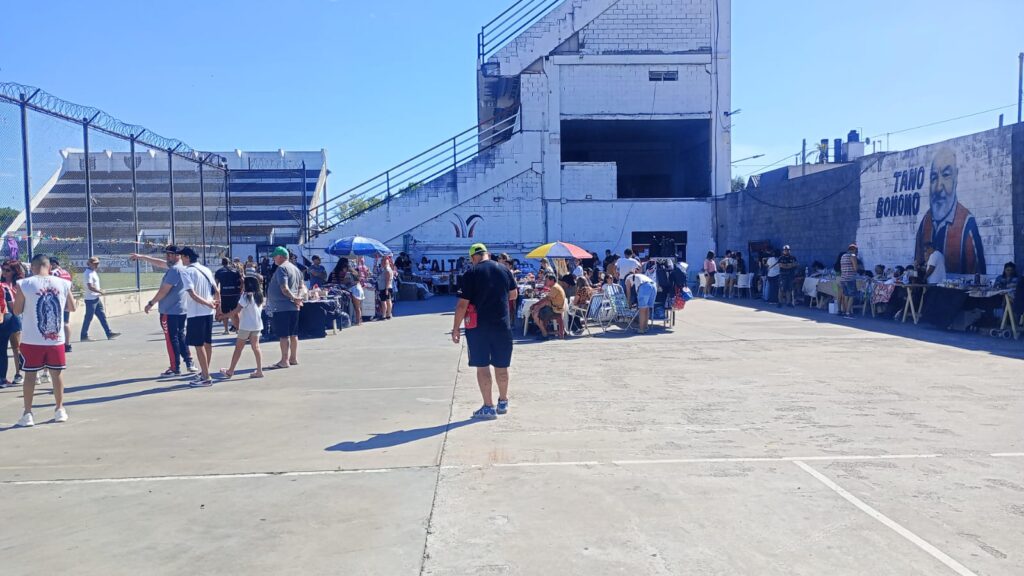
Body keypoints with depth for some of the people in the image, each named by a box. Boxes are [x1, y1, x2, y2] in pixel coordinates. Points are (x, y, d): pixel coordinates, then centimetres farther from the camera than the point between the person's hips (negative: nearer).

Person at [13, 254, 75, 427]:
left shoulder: (24, 284, -8)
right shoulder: (63, 283, -2)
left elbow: (17, 310, -1)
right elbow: (72, 308, 10)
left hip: (32, 340, -2)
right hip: (56, 339, 2)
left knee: (30, 374, 8)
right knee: (57, 373, 13)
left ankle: (27, 414, 12)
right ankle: (59, 410, 22)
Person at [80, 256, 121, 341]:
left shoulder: (94, 272, 14)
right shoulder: (88, 273, -16)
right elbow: (90, 287, -23)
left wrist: (100, 290, 7)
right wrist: (100, 292, -17)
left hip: (96, 298, 10)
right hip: (91, 299, -10)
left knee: (102, 316, 9)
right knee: (88, 318, -1)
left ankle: (109, 333, 11)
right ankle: (84, 336, 8)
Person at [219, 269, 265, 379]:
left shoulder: (246, 295, -14)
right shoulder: (259, 294, 5)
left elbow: (236, 311, -16)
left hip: (246, 326, -6)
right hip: (257, 325, 6)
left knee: (238, 348, 4)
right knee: (256, 347, 8)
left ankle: (230, 371, 13)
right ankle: (259, 370, 4)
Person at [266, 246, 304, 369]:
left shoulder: (281, 268, -13)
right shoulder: (295, 268, 16)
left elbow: (284, 289, -22)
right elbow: (300, 286, 20)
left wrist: (294, 298, -12)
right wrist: (296, 298, 9)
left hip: (281, 307, -9)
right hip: (293, 306, 9)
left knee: (283, 335, -6)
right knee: (293, 334, 13)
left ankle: (284, 361, -4)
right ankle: (293, 358, 20)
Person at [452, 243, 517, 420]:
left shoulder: (471, 274, -9)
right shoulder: (504, 270, 3)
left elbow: (462, 304, -11)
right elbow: (514, 295, 16)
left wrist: (455, 328, -4)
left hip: (478, 326, -4)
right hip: (502, 325, 4)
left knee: (482, 366, 3)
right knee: (501, 365, 15)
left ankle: (488, 407, 5)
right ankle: (503, 403, 28)